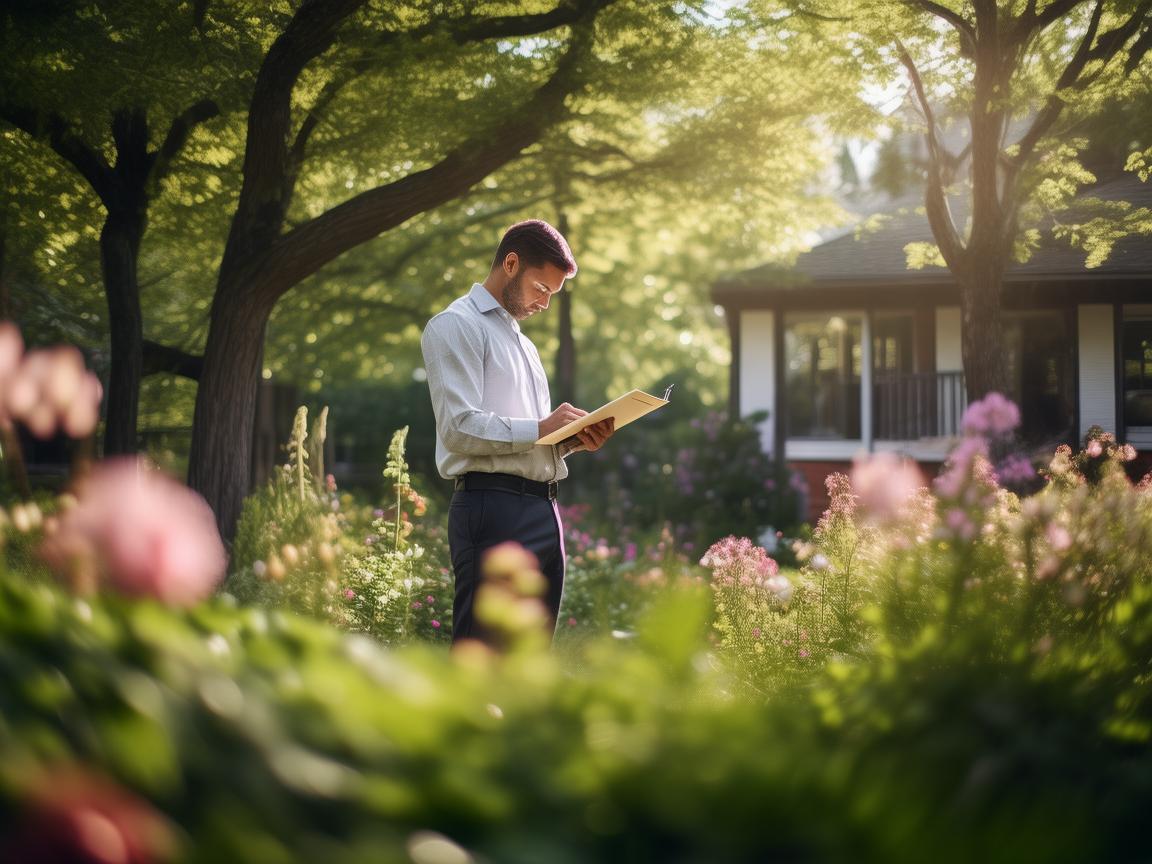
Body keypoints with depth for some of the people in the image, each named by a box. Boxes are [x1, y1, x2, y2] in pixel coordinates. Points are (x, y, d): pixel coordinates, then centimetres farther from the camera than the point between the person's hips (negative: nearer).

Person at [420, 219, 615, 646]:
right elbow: (460, 428, -14)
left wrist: (573, 439, 7)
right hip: (494, 510, -9)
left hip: (543, 512, 9)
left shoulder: (523, 343, 27)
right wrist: (540, 428, -15)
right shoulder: (456, 327, -2)